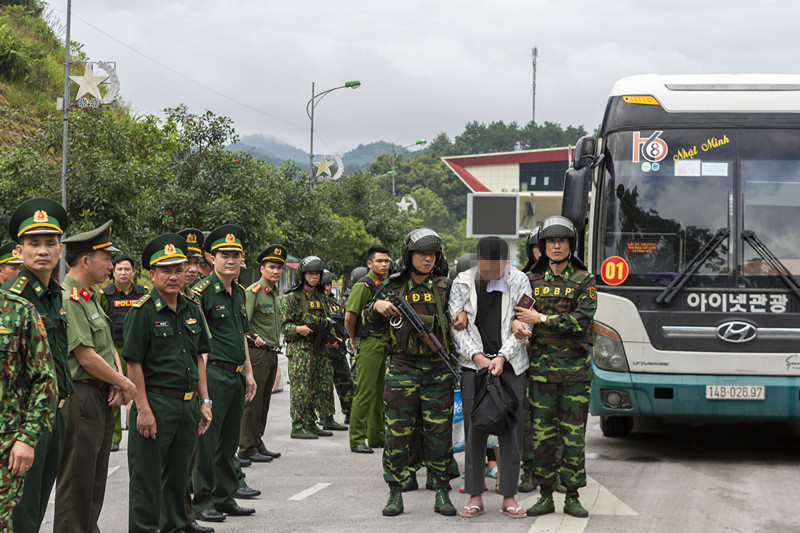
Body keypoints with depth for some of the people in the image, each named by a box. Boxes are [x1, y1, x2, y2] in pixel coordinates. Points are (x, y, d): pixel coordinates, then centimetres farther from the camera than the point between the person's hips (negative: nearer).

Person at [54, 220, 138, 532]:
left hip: (101, 398, 10)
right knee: (76, 481, -4)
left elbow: (109, 345, 16)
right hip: (80, 398, -10)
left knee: (95, 478, 15)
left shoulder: (90, 296, 15)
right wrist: (125, 384, -10)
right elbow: (86, 357, -20)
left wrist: (118, 382, -1)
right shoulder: (68, 299, -16)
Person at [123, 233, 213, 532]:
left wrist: (204, 401, 11)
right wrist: (143, 408, -18)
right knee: (147, 476, -1)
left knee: (179, 473, 16)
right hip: (156, 403, -6)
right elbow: (134, 363, -13)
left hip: (188, 404, 7)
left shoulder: (192, 310, 12)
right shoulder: (144, 311, -9)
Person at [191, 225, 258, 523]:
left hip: (236, 376, 8)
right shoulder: (203, 291, -10)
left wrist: (248, 373, 19)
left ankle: (225, 498, 20)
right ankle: (203, 501, 5)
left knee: (229, 441, 12)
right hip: (213, 373, -8)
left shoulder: (239, 293, 14)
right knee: (207, 439, -3)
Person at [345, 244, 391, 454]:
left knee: (380, 392, 13)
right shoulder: (363, 285, -10)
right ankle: (357, 440, -6)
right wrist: (355, 341, -3)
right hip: (369, 344, -8)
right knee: (365, 393, -9)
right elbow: (349, 316, -13)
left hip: (385, 344, 8)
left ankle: (376, 437, 21)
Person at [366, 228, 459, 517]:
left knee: (439, 432, 1)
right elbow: (372, 324, 14)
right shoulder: (393, 286, 7)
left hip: (437, 371, 0)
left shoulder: (444, 287, 7)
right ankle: (395, 493, 10)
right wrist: (377, 306, -6)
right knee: (398, 432, 0)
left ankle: (442, 493, 10)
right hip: (401, 368, 0)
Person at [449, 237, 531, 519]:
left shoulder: (519, 281, 1)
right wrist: (477, 356, -12)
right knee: (474, 431, 0)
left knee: (511, 431, 0)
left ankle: (509, 496, 8)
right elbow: (456, 326, 0)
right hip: (474, 365, 0)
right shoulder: (462, 283, 2)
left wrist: (502, 356, -13)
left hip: (511, 365, 0)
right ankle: (475, 497, 6)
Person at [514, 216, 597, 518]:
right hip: (541, 366, 2)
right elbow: (516, 314, 16)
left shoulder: (584, 281, 1)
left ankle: (572, 497, 9)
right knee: (542, 433, 1)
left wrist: (542, 319, -14)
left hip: (575, 367, -1)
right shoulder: (532, 280, 9)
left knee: (574, 434, 1)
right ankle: (545, 496, 9)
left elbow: (583, 320, -11)